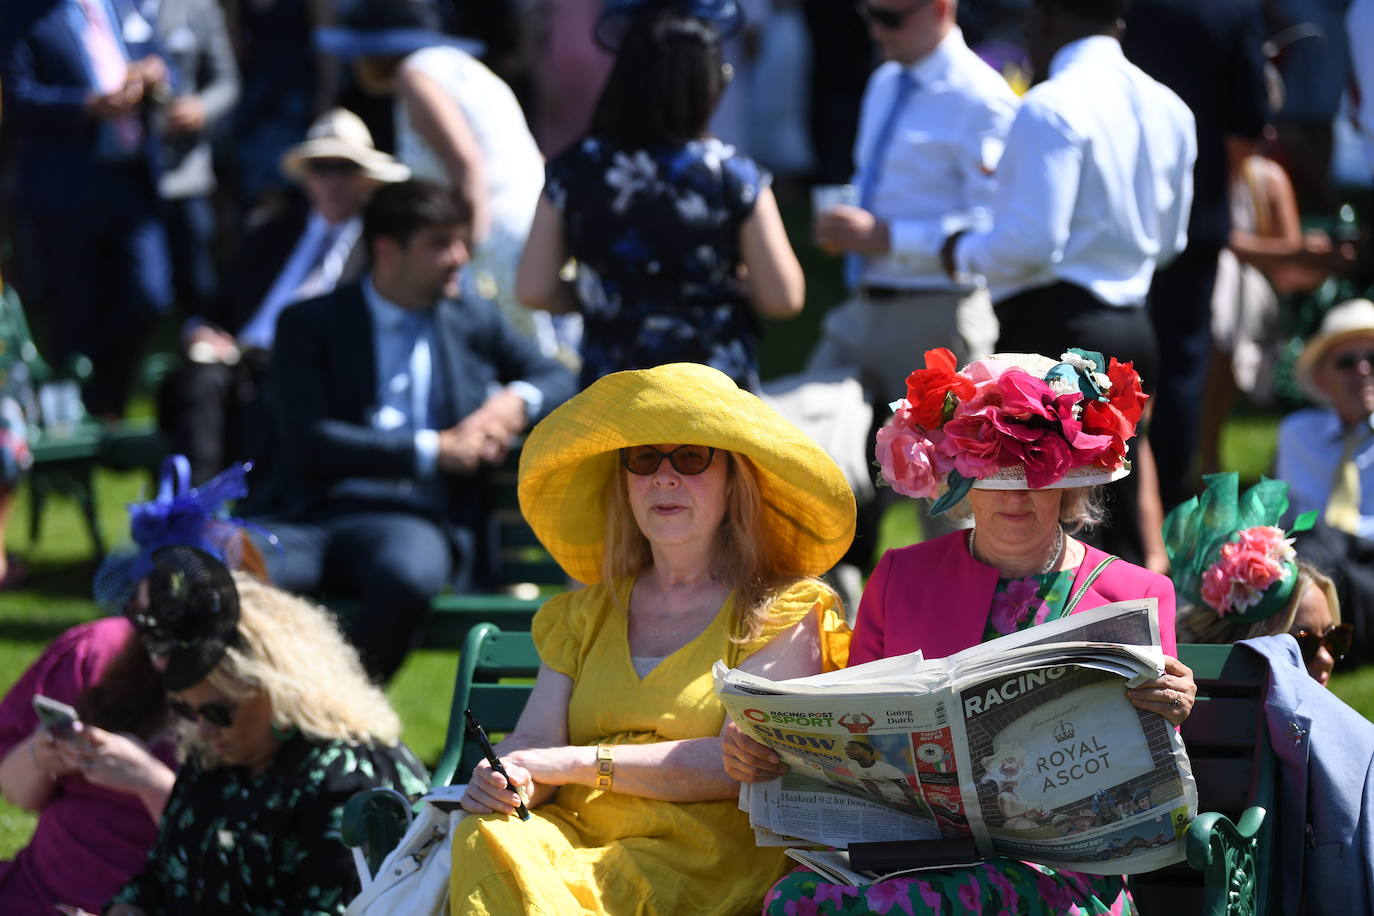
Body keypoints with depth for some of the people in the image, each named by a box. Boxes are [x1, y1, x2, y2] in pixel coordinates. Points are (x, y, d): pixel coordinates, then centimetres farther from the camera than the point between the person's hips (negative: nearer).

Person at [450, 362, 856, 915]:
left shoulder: (783, 611, 7)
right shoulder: (584, 615, 23)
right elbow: (535, 738, 11)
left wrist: (579, 762, -11)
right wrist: (510, 779, -15)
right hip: (573, 838, 5)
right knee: (487, 840, -31)